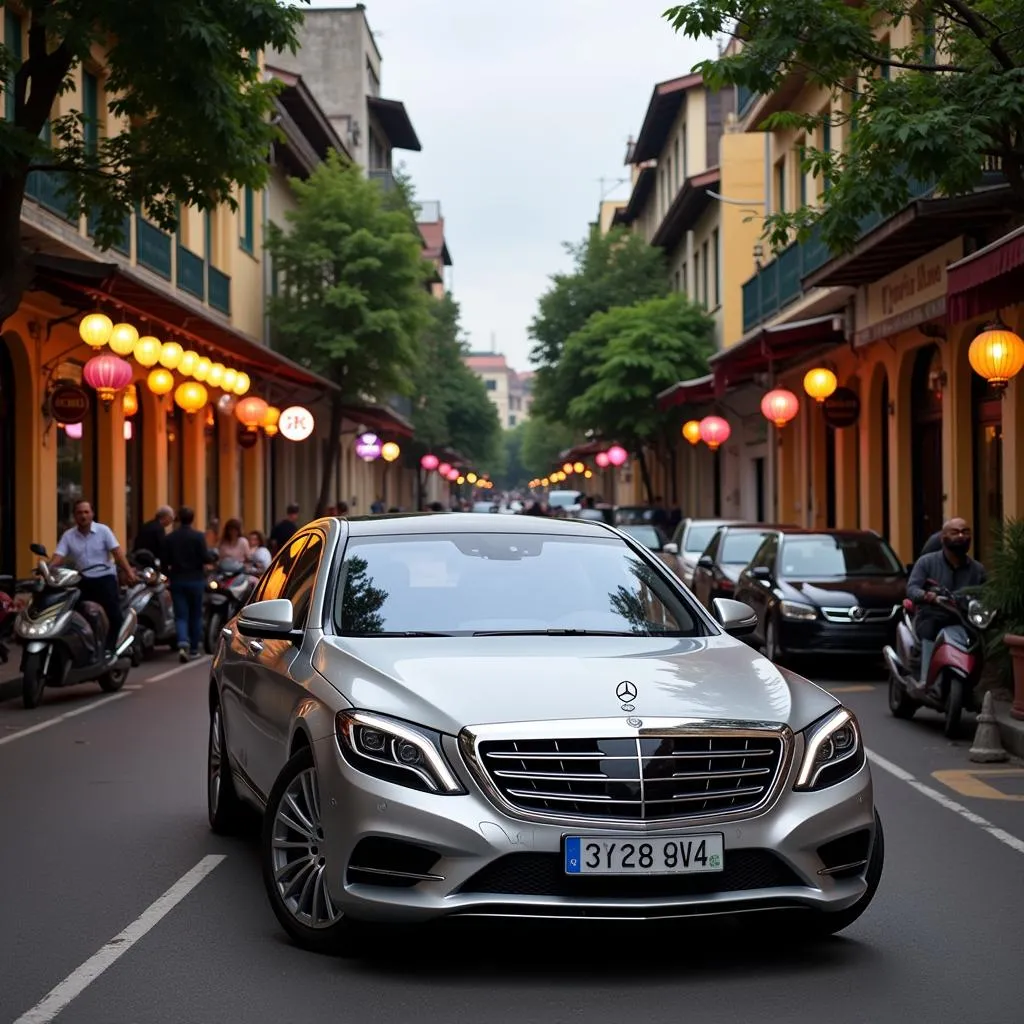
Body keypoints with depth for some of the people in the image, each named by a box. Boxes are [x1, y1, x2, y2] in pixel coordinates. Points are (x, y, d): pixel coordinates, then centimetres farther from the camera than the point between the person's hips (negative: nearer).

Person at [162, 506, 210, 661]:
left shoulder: (170, 538, 0)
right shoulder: (198, 536, -10)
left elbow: (165, 561, 1)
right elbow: (205, 558, -13)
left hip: (177, 580, 2)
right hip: (195, 579, -2)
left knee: (181, 615, 1)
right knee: (195, 615, 11)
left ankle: (183, 643, -22)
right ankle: (194, 648, 15)